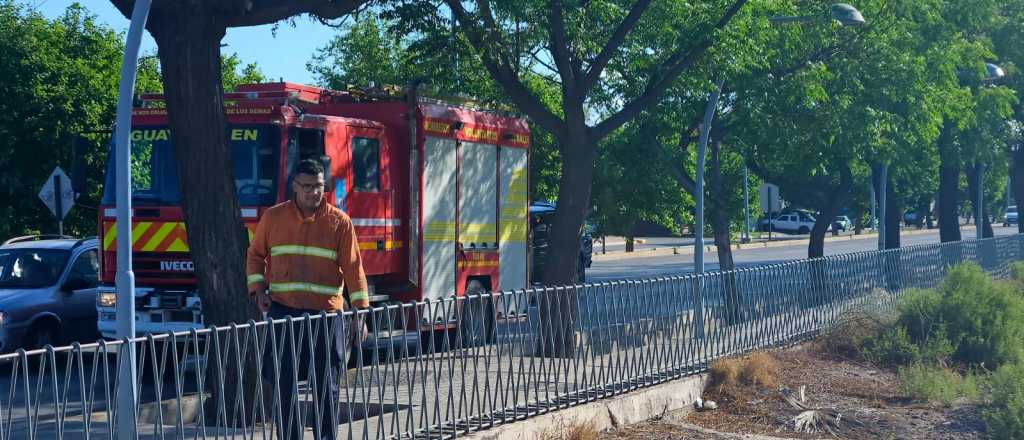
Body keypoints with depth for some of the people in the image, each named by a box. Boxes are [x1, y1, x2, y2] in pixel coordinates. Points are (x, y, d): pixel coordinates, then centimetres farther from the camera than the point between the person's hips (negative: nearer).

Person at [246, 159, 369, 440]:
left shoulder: (339, 222, 0)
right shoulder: (273, 218, 4)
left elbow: (353, 268, -1)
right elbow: (255, 254, 16)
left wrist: (361, 312, -5)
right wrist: (258, 290, 2)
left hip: (326, 314, -1)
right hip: (284, 312, 1)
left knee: (326, 386, 4)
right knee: (285, 385, 2)